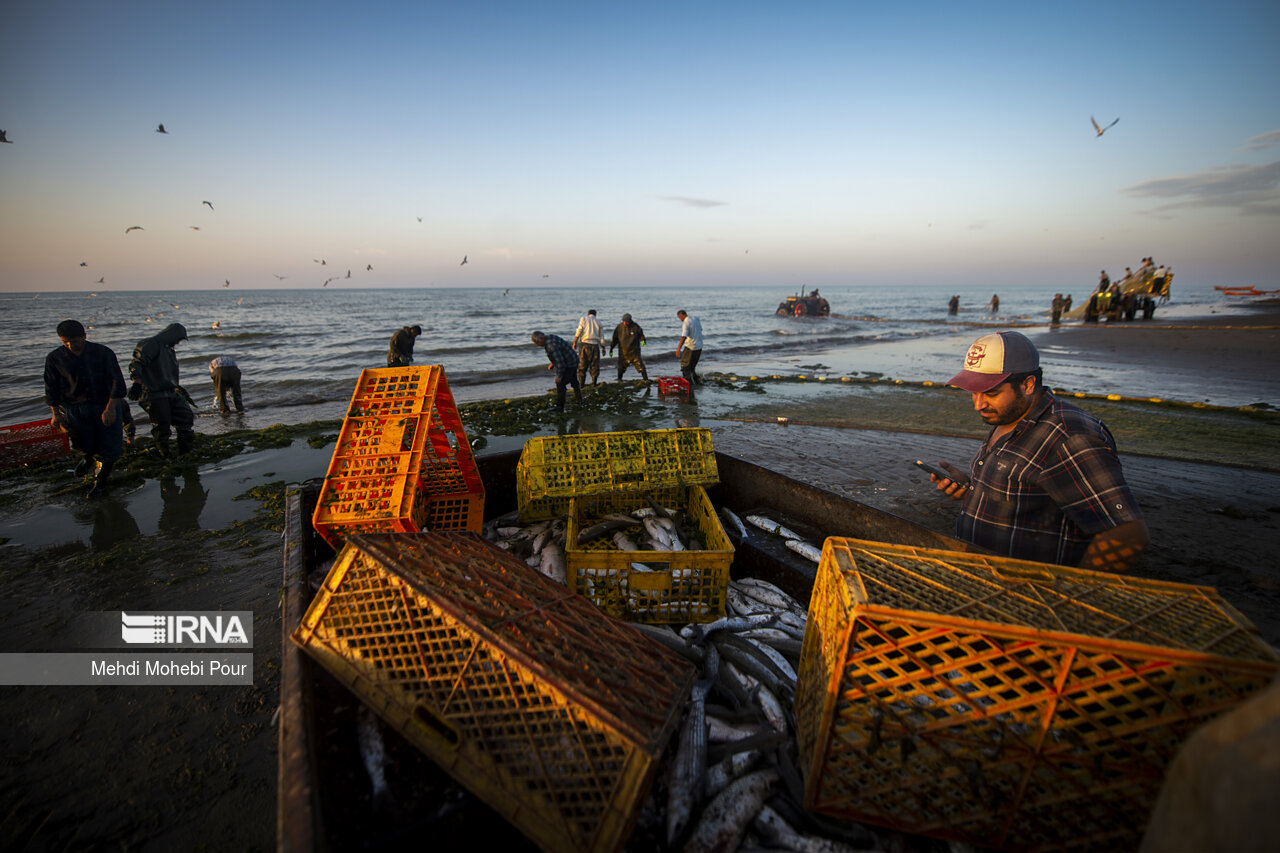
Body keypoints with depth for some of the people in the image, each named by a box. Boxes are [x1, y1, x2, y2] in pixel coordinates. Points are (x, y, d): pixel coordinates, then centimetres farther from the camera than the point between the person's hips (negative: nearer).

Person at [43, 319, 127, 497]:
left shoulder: (103, 353, -7)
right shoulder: (54, 358, 0)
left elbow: (117, 382, -9)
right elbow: (51, 388, 7)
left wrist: (110, 408, -16)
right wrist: (56, 413, -1)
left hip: (105, 404, -1)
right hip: (74, 406, 1)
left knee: (108, 447, 0)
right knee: (83, 442, -10)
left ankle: (101, 481, 19)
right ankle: (89, 456, 27)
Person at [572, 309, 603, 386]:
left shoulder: (583, 319, 5)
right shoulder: (598, 322, 12)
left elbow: (579, 331, -8)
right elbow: (601, 337, 11)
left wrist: (574, 343, -5)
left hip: (584, 344, -2)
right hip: (595, 345, 2)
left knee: (582, 364, 4)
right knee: (594, 365, 10)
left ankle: (581, 383, 4)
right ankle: (594, 382, 12)